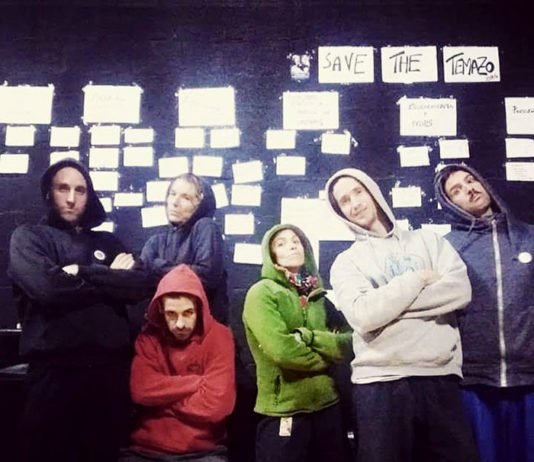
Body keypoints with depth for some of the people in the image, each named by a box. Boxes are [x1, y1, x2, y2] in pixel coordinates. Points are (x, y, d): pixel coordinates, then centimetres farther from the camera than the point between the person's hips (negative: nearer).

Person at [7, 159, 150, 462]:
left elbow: (138, 286, 0)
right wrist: (109, 279, -2)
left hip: (111, 366, 3)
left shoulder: (108, 242, 17)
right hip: (54, 367, -3)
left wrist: (81, 272, -7)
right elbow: (46, 287, -12)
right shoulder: (29, 237, 7)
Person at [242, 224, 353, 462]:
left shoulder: (317, 294, 10)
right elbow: (281, 350, -20)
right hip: (283, 411, -5)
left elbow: (347, 342, -1)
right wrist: (324, 358, -5)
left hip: (327, 405, 6)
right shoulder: (261, 293, -8)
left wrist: (309, 337, -16)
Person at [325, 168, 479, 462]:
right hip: (379, 382, -1)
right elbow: (363, 315, -12)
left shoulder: (428, 240, 11)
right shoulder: (345, 263, 6)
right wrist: (417, 279, -5)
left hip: (440, 377, 2)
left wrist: (387, 302, -8)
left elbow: (460, 290, -5)